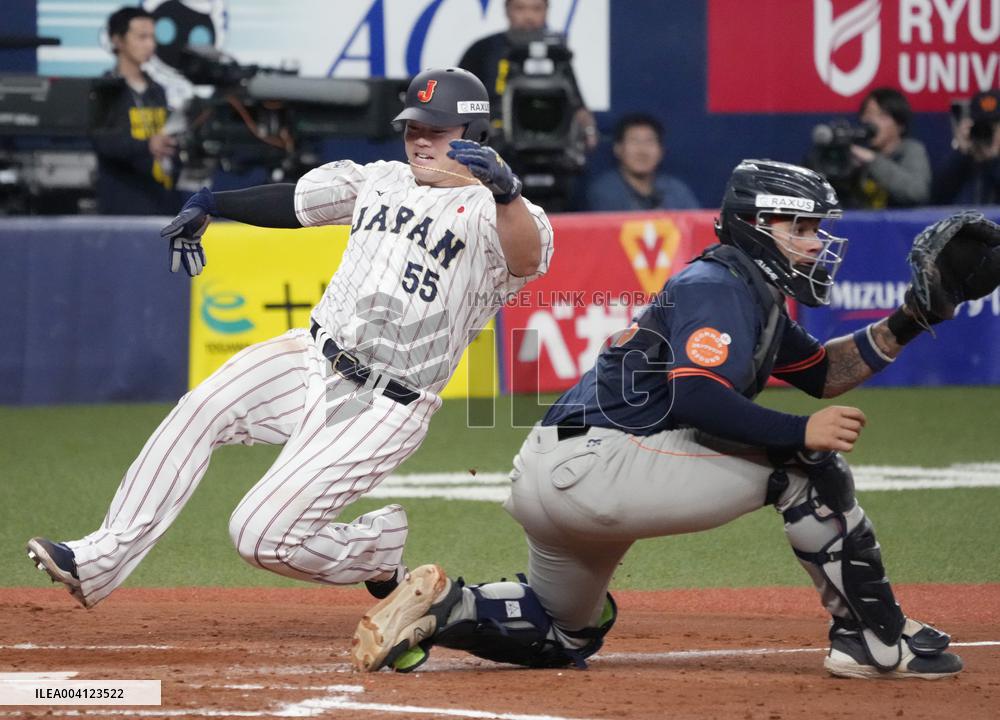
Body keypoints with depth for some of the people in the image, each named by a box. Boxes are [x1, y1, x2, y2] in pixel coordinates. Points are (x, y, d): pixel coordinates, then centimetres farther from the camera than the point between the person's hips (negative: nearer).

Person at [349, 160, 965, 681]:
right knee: (804, 463, -12)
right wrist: (801, 432, -24)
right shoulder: (719, 286, -11)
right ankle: (877, 639, -8)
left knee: (567, 634, 29)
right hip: (594, 463, -11)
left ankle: (443, 607, 8)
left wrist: (904, 325, 15)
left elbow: (823, 373, 27)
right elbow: (694, 397, -25)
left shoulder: (754, 294, 20)